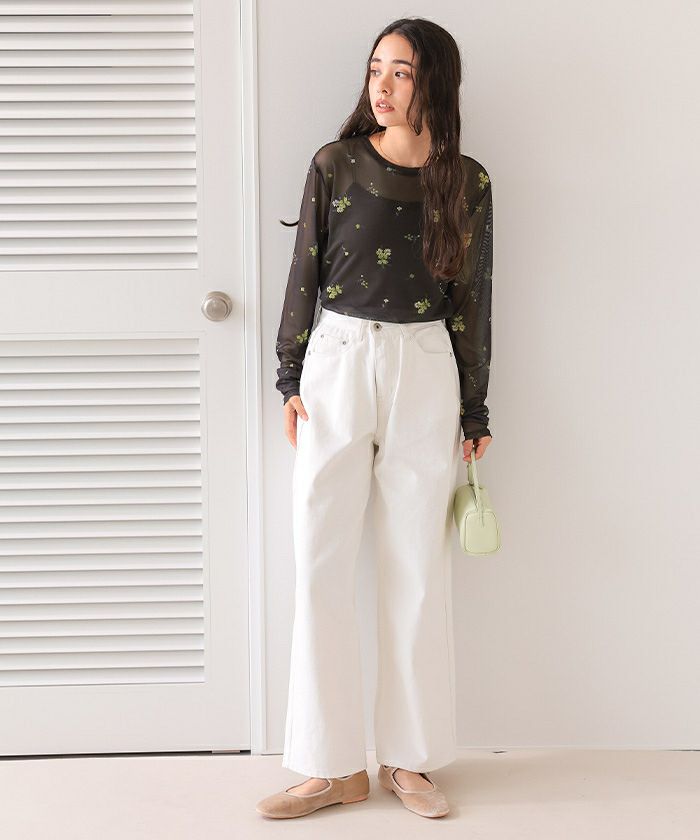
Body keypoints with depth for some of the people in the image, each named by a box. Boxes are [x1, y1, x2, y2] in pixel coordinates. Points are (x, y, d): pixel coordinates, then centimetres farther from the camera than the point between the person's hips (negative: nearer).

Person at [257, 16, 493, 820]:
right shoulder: (336, 164, 1)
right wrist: (291, 379, 1)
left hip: (424, 374, 0)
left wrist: (475, 411, 8)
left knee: (417, 569, 5)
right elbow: (305, 274, 4)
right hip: (337, 363, 0)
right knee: (321, 565, -1)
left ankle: (408, 759, 18)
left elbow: (472, 299, 7)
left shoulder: (467, 183, 3)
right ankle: (334, 765, 11)